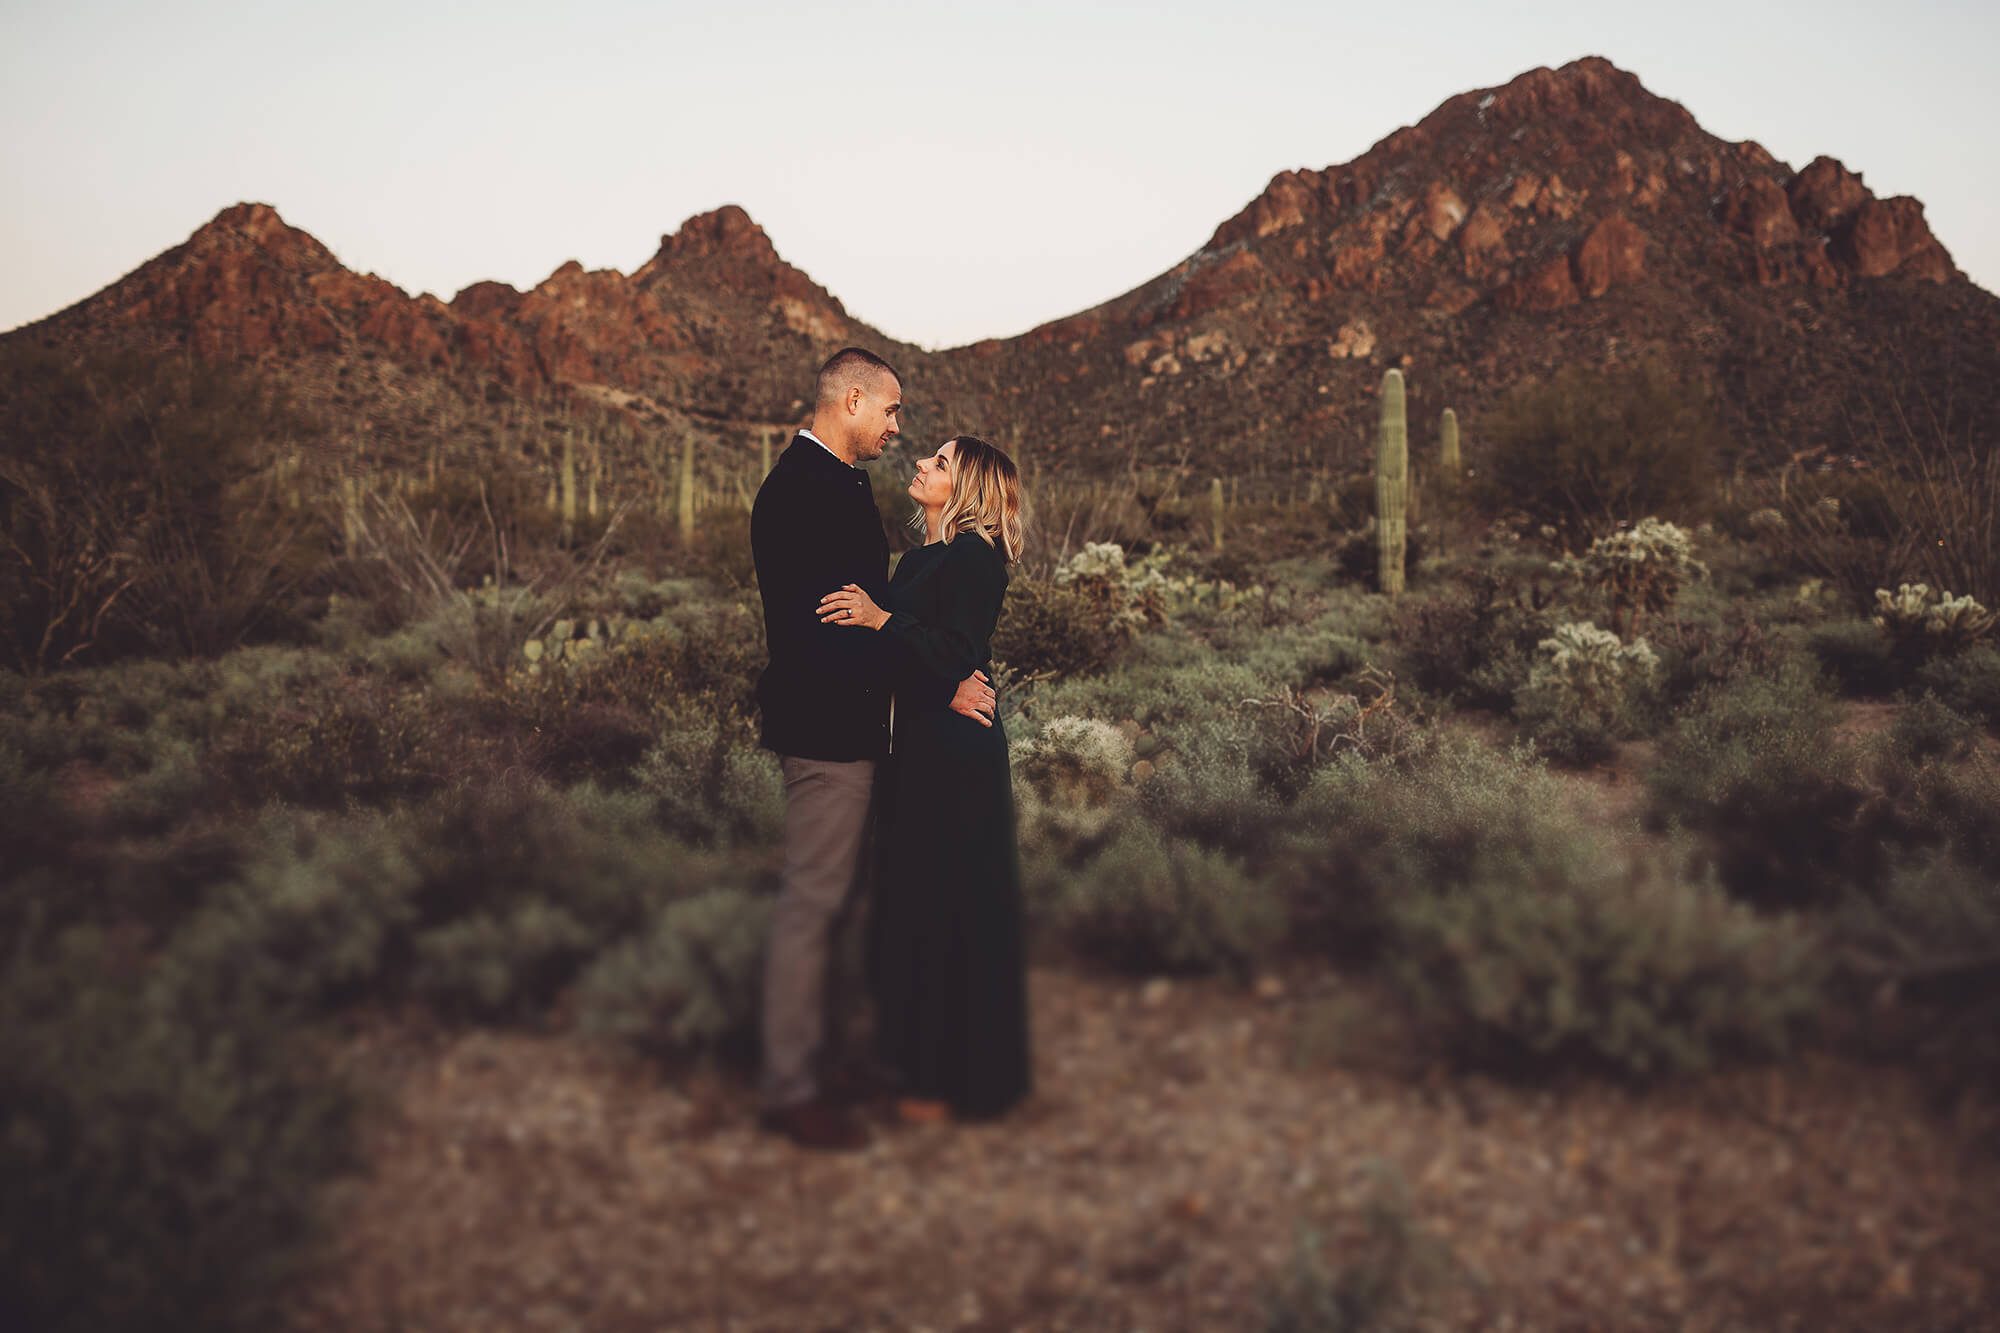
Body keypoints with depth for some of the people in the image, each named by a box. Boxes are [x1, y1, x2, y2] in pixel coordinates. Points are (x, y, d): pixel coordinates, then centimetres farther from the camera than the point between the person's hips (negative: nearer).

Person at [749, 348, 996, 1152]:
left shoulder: (835, 483, 15)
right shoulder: (802, 491, -18)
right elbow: (830, 622, -23)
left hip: (842, 725, 11)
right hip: (825, 728, -11)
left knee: (828, 902, 17)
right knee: (811, 904, -3)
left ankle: (817, 1060, 29)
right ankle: (789, 1091, 7)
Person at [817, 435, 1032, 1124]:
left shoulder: (974, 558, -14)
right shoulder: (918, 558, 13)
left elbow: (959, 658, -23)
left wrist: (881, 619, -25)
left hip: (956, 754, -9)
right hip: (919, 747, 9)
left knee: (954, 906, 0)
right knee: (917, 900, 16)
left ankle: (964, 1082, 13)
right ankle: (923, 1058, 30)